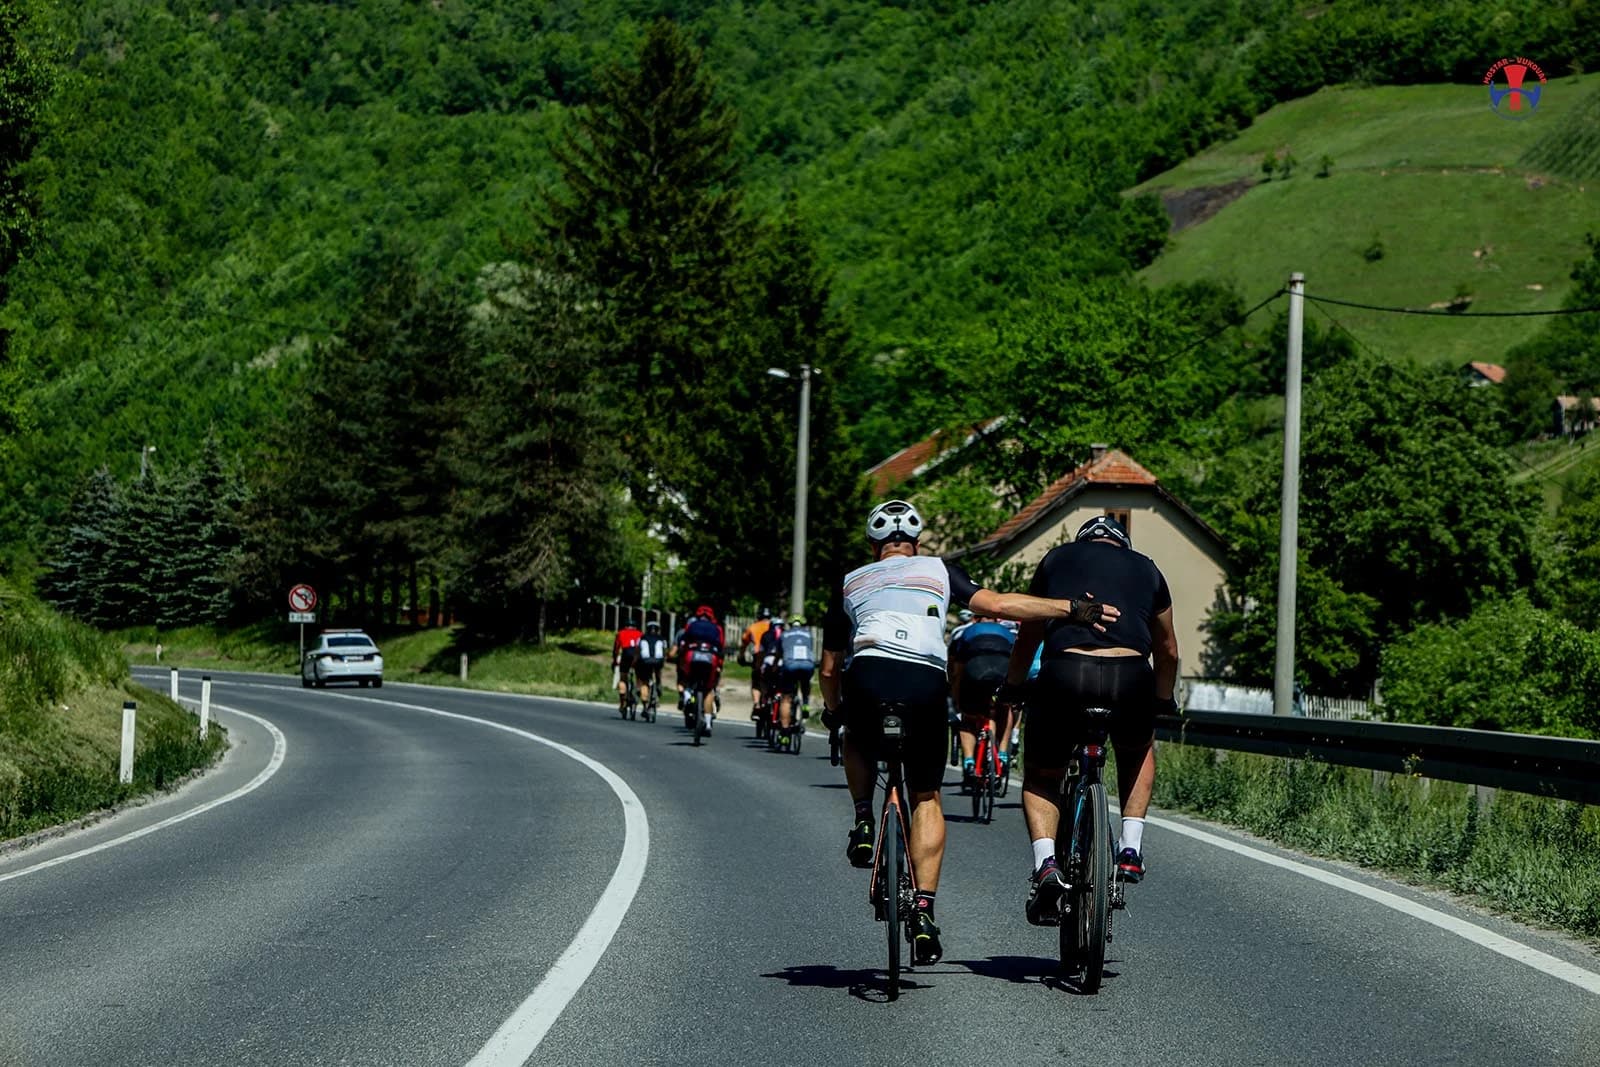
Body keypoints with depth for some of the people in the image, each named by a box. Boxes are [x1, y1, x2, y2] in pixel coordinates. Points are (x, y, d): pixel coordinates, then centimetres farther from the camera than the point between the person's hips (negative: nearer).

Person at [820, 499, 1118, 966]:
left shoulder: (850, 583, 27)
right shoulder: (937, 570, 22)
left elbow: (830, 668, 29)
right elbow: (996, 604, 7)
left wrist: (833, 712, 47)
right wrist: (1071, 608, 7)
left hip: (867, 678, 1)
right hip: (925, 685, -1)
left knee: (859, 741, 38)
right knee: (926, 799, 16)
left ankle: (863, 820, 16)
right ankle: (923, 913, 6)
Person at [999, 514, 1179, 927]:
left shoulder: (1057, 558, 25)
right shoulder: (1146, 569, 27)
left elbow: (1028, 637, 32)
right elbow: (1167, 651, 36)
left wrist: (1011, 688, 47)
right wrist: (1164, 699, 53)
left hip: (1064, 674, -1)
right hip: (1130, 677, 1)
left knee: (1041, 777, 21)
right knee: (1139, 753, 35)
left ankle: (1045, 864, -2)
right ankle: (1131, 850, 22)